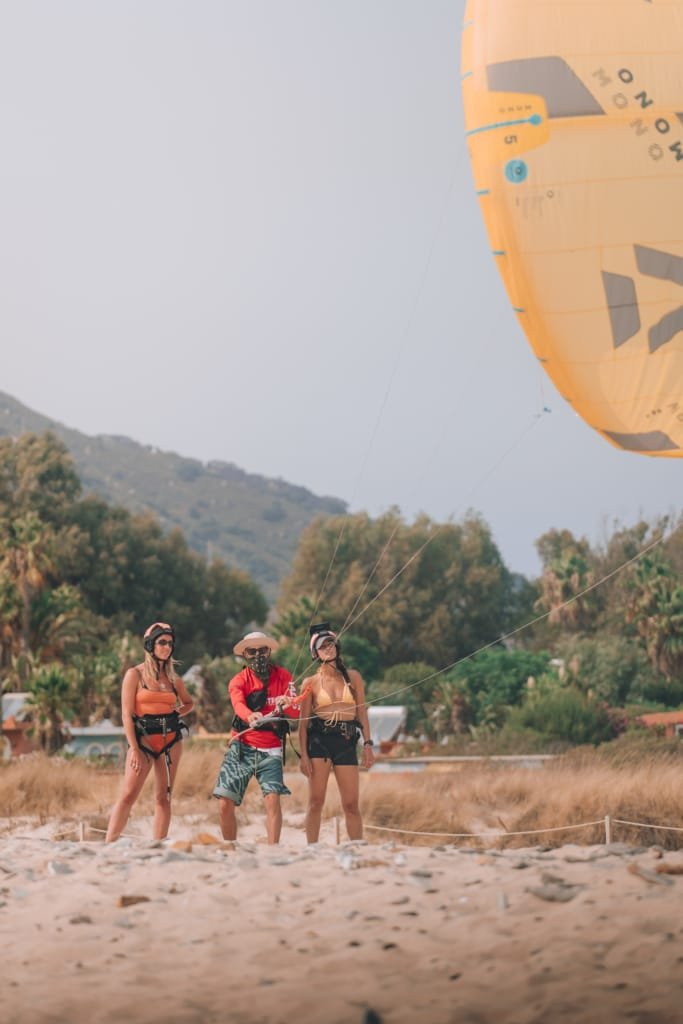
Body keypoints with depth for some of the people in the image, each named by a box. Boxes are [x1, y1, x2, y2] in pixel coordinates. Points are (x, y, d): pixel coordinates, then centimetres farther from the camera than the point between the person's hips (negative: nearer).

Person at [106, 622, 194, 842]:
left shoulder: (174, 679, 10)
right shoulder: (135, 674, -2)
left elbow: (189, 702, 29)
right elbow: (127, 714, -7)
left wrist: (179, 711, 6)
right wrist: (134, 749, -13)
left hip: (170, 740, 4)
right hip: (143, 740, -4)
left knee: (163, 797, 3)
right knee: (128, 795, -12)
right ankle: (108, 845, -12)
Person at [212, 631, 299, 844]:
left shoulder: (282, 676, 6)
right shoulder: (239, 681, 0)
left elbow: (296, 711, -4)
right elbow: (238, 704, -22)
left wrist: (286, 705, -28)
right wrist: (250, 716, -46)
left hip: (270, 750, 0)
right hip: (241, 748, 0)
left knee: (272, 800, -19)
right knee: (225, 804, -7)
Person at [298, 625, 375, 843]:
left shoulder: (353, 677, 10)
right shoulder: (310, 683, 6)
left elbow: (362, 712, 11)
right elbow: (303, 721, 5)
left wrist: (367, 745, 3)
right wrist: (304, 755, -3)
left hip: (347, 742, 1)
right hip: (319, 740, -1)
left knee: (351, 804, -1)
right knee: (316, 801, -4)